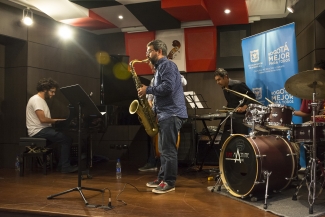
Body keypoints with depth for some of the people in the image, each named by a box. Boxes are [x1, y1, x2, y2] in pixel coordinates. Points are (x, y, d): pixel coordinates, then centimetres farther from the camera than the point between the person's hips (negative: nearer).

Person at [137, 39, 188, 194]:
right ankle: (162, 178, 22)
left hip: (172, 114, -10)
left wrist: (147, 90, -12)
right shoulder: (159, 68, 23)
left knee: (168, 150, -6)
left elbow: (167, 87, -23)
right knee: (163, 150, 14)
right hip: (164, 114, 10)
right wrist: (153, 111, 12)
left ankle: (169, 182, 1)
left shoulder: (167, 65, -8)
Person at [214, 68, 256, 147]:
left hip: (241, 117, -7)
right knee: (223, 142, 5)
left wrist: (244, 107, -19)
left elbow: (252, 96, -9)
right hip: (230, 117, 7)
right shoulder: (224, 89, 11)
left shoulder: (238, 84, -12)